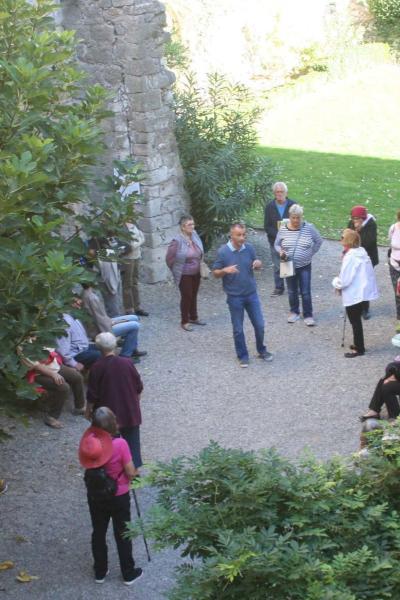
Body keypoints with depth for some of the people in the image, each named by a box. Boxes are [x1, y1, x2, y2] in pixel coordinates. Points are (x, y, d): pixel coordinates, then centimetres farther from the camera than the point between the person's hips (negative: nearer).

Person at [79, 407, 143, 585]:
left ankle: (100, 572, 32)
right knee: (122, 535, 13)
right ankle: (128, 574, 27)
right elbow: (130, 473, -17)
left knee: (98, 533, 19)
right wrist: (134, 473, 4)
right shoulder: (120, 444, -25)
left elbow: (87, 466, 0)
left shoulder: (89, 442, -14)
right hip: (119, 497, -3)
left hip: (95, 496, 3)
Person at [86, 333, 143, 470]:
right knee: (132, 438, 15)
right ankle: (135, 466, 19)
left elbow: (92, 395, -11)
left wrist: (88, 410, 5)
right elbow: (138, 388, 0)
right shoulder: (127, 363, -10)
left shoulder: (97, 368, -17)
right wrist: (136, 402, 17)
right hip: (130, 411, 2)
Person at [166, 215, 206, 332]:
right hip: (184, 275, -6)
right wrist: (176, 270, -3)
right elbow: (169, 258, -14)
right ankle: (184, 322, 17)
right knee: (186, 297, 3)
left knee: (194, 295, 19)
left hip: (196, 273, 6)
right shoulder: (177, 241, -23)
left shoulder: (194, 235, -4)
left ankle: (193, 317, 35)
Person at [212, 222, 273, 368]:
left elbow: (256, 265, 11)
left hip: (252, 294, 3)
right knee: (238, 329, 8)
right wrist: (225, 270, -28)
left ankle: (261, 351, 32)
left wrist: (258, 264, -13)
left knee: (259, 325, 10)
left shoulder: (249, 248, -3)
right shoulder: (223, 252, -13)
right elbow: (215, 273, -6)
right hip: (234, 297, -3)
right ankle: (242, 356, 25)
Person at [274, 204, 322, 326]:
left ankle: (308, 315, 13)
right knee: (292, 292, 14)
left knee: (306, 292, 1)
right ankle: (294, 312, 32)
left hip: (304, 266, -2)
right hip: (289, 266, 2)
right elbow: (277, 244, 3)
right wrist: (280, 252, -16)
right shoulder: (283, 229, -7)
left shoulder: (309, 228, -11)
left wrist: (311, 253, -2)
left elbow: (318, 241, 2)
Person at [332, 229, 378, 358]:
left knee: (355, 321, 5)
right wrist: (340, 284, 11)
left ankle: (359, 349, 14)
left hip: (354, 294, -9)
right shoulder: (361, 252, 4)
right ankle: (358, 344, 34)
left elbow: (344, 280, -22)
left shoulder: (350, 257, -23)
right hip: (361, 291, 9)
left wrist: (336, 283, -1)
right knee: (356, 320, 22)